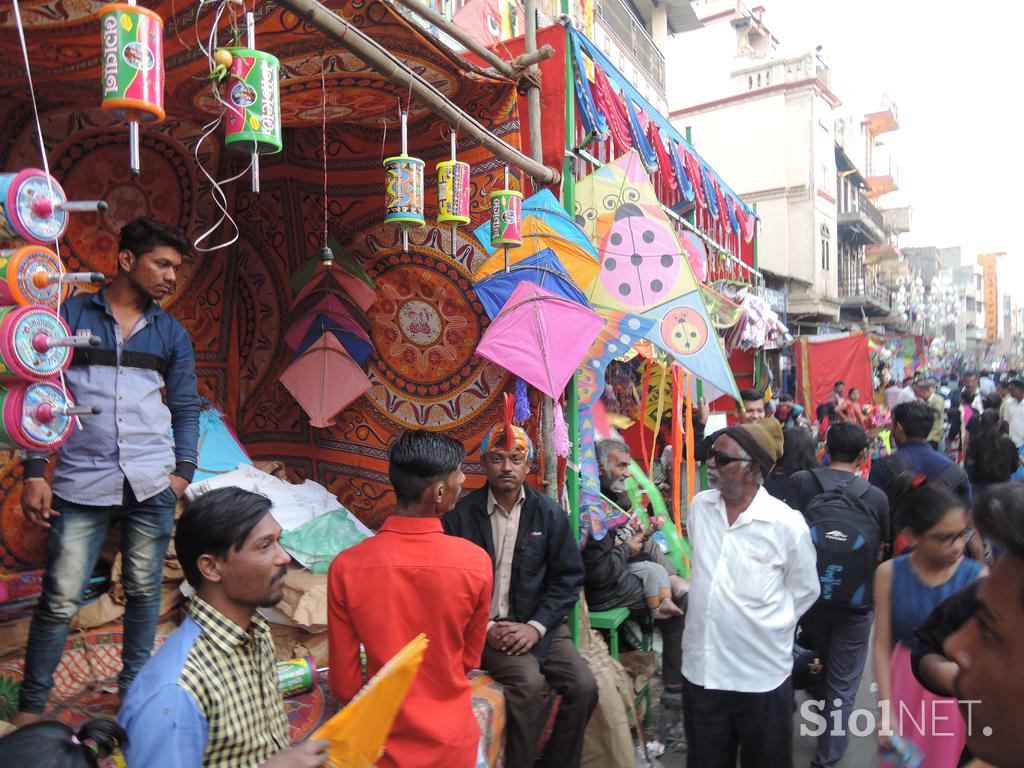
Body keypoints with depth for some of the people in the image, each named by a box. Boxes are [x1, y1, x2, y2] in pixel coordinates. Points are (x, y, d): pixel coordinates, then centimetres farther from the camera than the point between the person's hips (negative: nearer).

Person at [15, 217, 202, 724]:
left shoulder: (171, 333, 10)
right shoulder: (70, 314, 3)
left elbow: (185, 409, 12)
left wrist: (182, 472, 2)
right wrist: (34, 474, -3)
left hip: (152, 485, 2)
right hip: (80, 485, -2)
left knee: (144, 591, 9)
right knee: (60, 599, 2)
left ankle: (133, 693, 27)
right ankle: (30, 708, 21)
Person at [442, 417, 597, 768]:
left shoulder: (550, 514, 1)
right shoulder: (461, 514, -5)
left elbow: (568, 577, 2)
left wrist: (535, 627, -9)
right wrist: (487, 628, -11)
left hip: (538, 624, 3)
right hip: (485, 626, -2)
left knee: (584, 686, -14)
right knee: (529, 682, -25)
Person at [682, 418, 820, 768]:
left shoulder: (787, 523, -15)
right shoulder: (699, 506, -2)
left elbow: (805, 590, -1)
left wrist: (768, 627, 2)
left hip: (762, 674, -4)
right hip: (700, 667, 4)